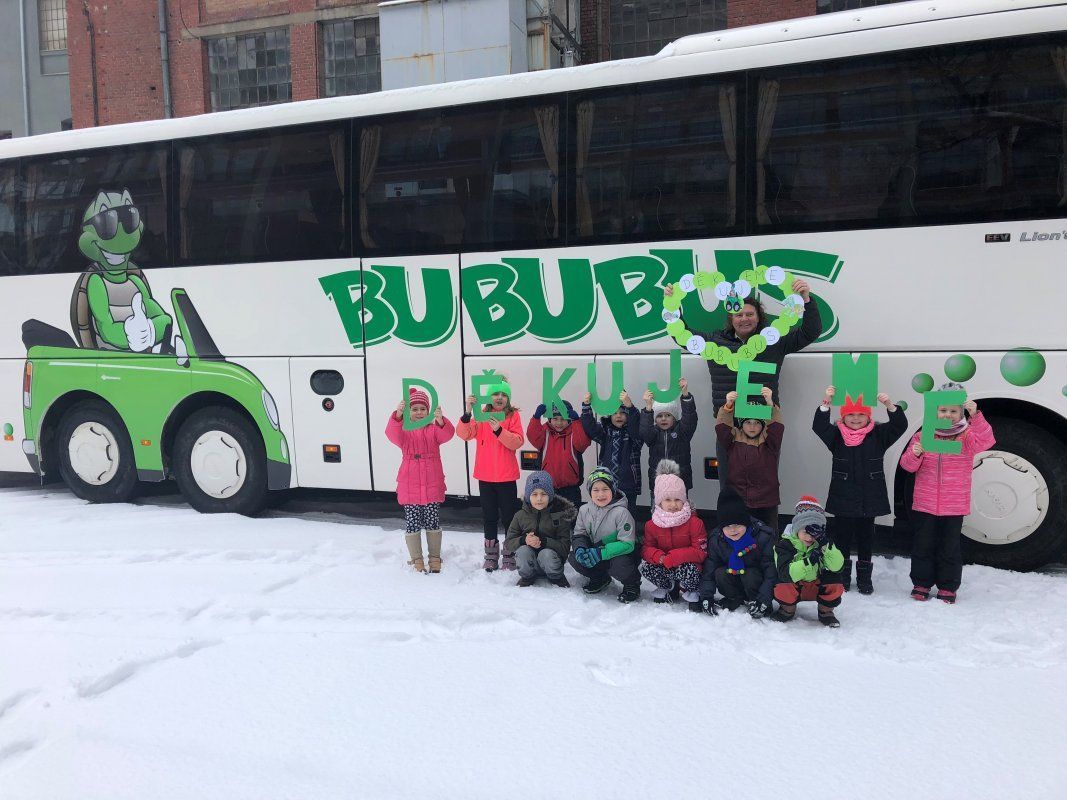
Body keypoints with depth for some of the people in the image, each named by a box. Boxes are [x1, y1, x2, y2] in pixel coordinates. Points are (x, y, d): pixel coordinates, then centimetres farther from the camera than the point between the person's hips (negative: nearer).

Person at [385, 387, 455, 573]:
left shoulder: (434, 429, 4)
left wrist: (440, 420, -40)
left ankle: (435, 558, 22)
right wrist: (397, 415, -41)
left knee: (433, 522, 8)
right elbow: (392, 434, -22)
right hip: (410, 486, -1)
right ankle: (416, 560, 19)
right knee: (412, 523, 4)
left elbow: (447, 434, -18)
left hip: (432, 485, 1)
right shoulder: (404, 430, 1)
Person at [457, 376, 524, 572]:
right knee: (489, 517, 11)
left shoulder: (513, 415, -2)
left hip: (506, 476, -2)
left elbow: (517, 442, -14)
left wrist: (499, 430, -26)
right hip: (485, 476, 2)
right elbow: (464, 434, -12)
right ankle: (491, 556, 22)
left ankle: (510, 556, 14)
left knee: (508, 516, 3)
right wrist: (468, 412, -26)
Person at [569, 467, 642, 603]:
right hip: (596, 550, 6)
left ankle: (632, 584, 0)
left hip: (621, 554, -5)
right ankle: (600, 579, 12)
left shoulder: (621, 512, -23)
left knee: (619, 566, -36)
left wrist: (601, 553, -36)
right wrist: (580, 548, -22)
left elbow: (627, 544, -26)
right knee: (575, 558, -17)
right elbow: (579, 534, 3)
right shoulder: (585, 510, -5)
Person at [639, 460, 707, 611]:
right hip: (663, 565, 4)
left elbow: (701, 552, -17)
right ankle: (669, 588, 5)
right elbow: (646, 548, -1)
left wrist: (674, 557, -29)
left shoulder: (695, 522, -13)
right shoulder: (652, 524, -3)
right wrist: (658, 557, -27)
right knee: (646, 567, -25)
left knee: (686, 570, -38)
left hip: (686, 565, -4)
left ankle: (691, 593, -2)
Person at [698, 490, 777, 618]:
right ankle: (736, 599, 1)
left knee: (749, 575, -33)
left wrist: (763, 600, -30)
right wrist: (706, 597, -20)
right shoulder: (715, 539, -14)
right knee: (720, 574, -26)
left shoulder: (763, 536, -25)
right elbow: (709, 570, -10)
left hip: (757, 577, -3)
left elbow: (771, 573, -23)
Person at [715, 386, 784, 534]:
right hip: (737, 502, 0)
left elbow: (777, 426, -17)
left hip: (766, 503, 0)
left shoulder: (769, 441, 2)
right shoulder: (734, 439, 3)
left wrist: (769, 403, -33)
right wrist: (728, 405, -32)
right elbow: (721, 427, -14)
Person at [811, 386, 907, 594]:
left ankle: (865, 578, 24)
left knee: (866, 539, 11)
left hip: (870, 499, 1)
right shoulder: (837, 435, -1)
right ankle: (842, 577, 21)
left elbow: (900, 426, -10)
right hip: (843, 499, 0)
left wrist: (890, 405, -27)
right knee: (842, 538, 7)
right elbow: (819, 426, -16)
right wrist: (826, 403, -31)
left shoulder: (878, 434, 1)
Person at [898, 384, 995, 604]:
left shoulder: (967, 436, -1)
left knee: (950, 548, 9)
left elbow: (985, 441, -23)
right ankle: (921, 583, 21)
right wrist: (914, 454, -22)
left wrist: (976, 416, -35)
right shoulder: (923, 436, 2)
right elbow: (908, 465, 1)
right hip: (924, 505, 1)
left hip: (954, 507, -1)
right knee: (923, 546, 9)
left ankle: (948, 587, 21)